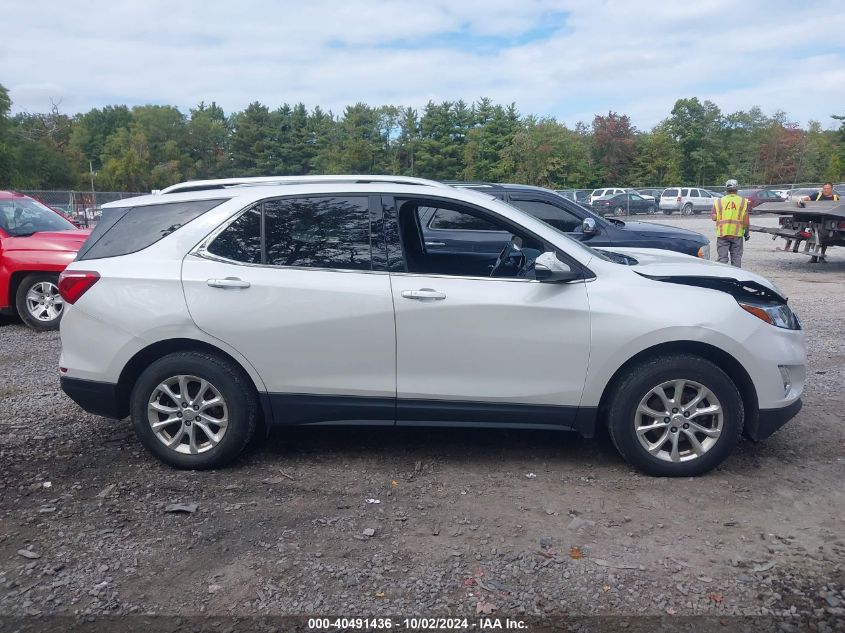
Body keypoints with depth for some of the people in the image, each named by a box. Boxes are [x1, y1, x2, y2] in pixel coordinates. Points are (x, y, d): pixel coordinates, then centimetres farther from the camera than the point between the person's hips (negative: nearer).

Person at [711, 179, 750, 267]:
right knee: (736, 257, 9)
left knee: (722, 257, 3)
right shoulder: (743, 201, 1)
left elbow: (713, 217, -1)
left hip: (722, 233, 0)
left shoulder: (719, 201, 1)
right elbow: (745, 219, -2)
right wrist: (747, 232, 7)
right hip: (737, 234, 0)